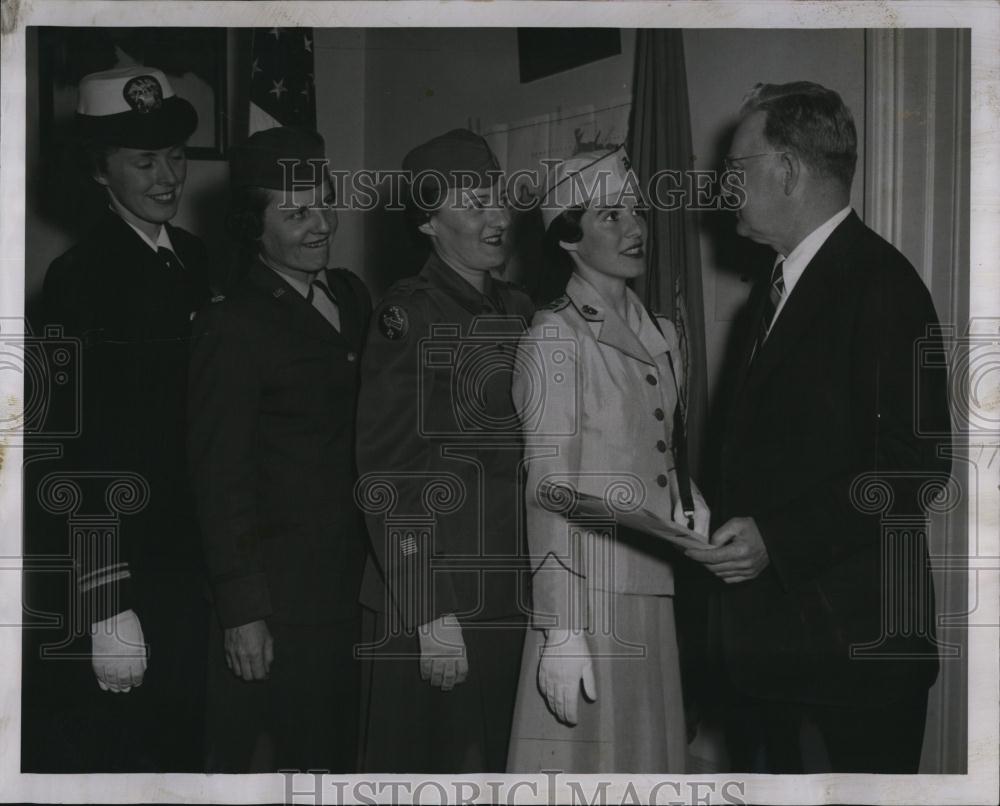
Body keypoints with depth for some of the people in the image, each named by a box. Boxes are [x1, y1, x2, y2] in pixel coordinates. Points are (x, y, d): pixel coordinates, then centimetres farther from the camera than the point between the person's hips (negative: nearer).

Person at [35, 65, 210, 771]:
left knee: (184, 747, 17)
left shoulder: (193, 260, 8)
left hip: (189, 566, 7)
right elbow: (81, 451, -18)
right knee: (110, 754, 6)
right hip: (119, 576, -7)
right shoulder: (81, 278, -14)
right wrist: (106, 605, -22)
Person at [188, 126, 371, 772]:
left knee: (337, 753, 14)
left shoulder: (352, 295, 10)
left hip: (352, 587, 7)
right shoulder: (234, 326, -12)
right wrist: (242, 610, -15)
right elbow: (221, 476, -13)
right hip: (279, 592, -7)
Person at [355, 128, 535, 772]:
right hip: (431, 605, -6)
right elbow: (387, 478, -11)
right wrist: (430, 615, -15)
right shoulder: (410, 316, -8)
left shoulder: (520, 311, 12)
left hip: (513, 601, 6)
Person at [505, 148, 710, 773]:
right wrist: (562, 632, -17)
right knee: (585, 765, 0)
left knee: (649, 755, 12)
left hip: (656, 597, 7)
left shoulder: (661, 335, 13)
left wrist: (697, 514, -1)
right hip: (588, 594, -6)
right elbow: (550, 492, -13)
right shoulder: (556, 337, -8)